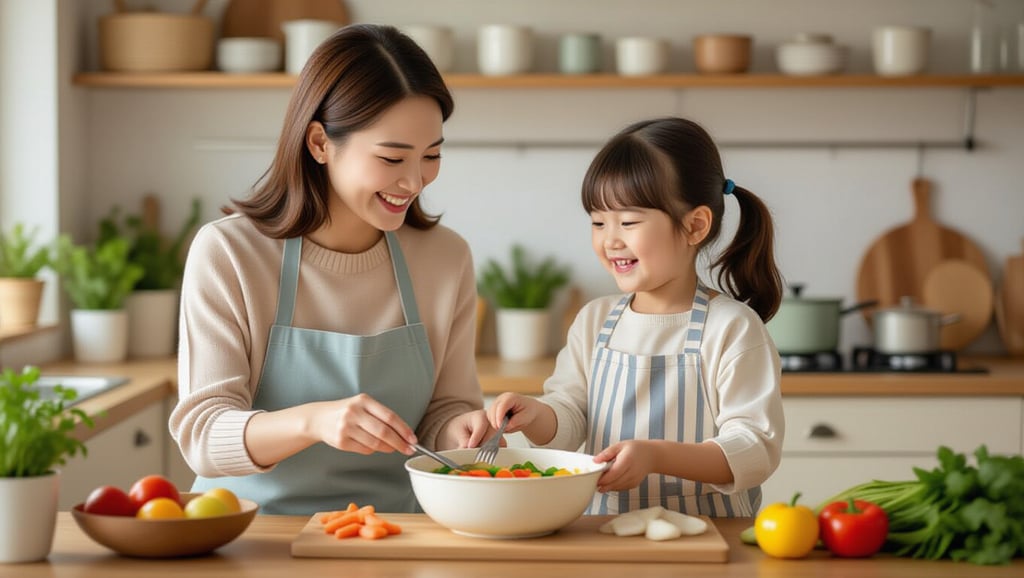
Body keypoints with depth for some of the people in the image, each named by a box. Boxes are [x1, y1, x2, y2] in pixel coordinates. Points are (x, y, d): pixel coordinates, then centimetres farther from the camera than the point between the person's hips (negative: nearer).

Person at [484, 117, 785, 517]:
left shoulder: (731, 327, -7)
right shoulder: (594, 321, 10)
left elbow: (757, 450, -12)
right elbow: (567, 420, 11)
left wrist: (656, 455, -23)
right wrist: (535, 415, -11)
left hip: (708, 532, -5)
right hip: (607, 531, 5)